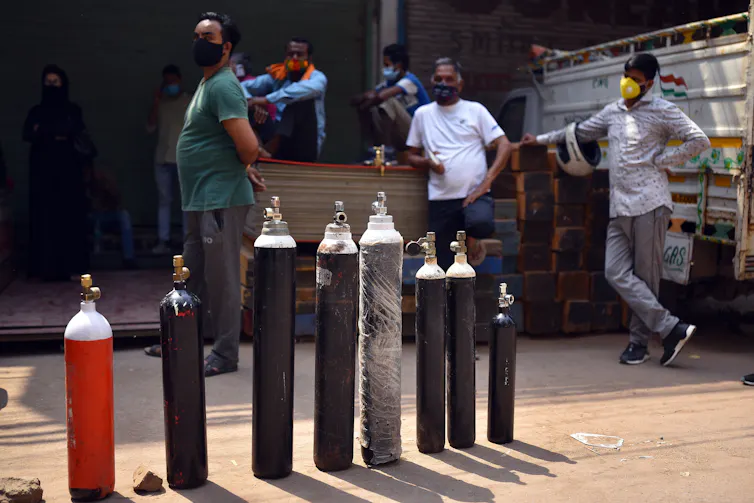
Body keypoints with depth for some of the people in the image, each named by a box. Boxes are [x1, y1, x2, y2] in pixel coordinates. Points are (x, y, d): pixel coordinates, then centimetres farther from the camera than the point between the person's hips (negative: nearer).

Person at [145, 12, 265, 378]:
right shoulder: (207, 83, 17)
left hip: (221, 200, -10)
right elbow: (241, 147, 26)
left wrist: (243, 167, -6)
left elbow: (248, 145, -26)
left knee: (221, 278, -2)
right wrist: (245, 168, 13)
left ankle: (225, 355, 8)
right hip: (201, 198, 11)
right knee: (193, 273, 19)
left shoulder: (222, 86, -16)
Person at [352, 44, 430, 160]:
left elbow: (381, 96, -32)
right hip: (402, 136, 8)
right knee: (370, 108, 0)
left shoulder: (409, 81, -17)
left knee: (388, 102, -28)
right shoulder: (390, 82, 9)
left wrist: (364, 105, -16)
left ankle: (387, 149, -19)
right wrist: (363, 98, -17)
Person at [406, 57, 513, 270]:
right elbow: (412, 157, 16)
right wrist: (427, 162, -8)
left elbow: (505, 145, -2)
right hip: (441, 199, 2)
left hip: (474, 193, -2)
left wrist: (486, 181, -15)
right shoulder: (422, 114, 12)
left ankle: (471, 237, 2)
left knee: (482, 223, -34)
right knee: (443, 265, 1)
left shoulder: (475, 110, 5)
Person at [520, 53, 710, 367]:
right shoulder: (613, 112, 19)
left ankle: (639, 341, 6)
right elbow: (581, 132, 31)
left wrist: (660, 160, -6)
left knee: (645, 276, -3)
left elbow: (699, 141, -3)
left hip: (649, 204, -6)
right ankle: (672, 329, -2)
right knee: (616, 273, -6)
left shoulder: (662, 111, 1)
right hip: (619, 208, 6)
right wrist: (540, 140, 32)